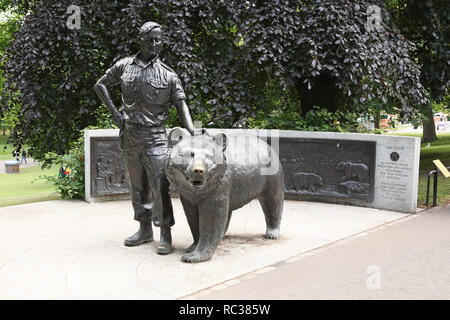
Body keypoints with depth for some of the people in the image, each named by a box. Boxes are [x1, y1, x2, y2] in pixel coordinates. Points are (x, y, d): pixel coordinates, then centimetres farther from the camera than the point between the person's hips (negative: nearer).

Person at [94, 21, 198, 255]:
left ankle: (166, 235, -4)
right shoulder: (123, 66, 8)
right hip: (129, 136, 4)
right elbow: (100, 85, 19)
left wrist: (191, 129, -20)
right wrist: (114, 111, 5)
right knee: (137, 187, 12)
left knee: (159, 186, -10)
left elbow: (180, 103, -3)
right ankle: (145, 230, 24)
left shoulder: (168, 75, 1)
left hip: (154, 136, -3)